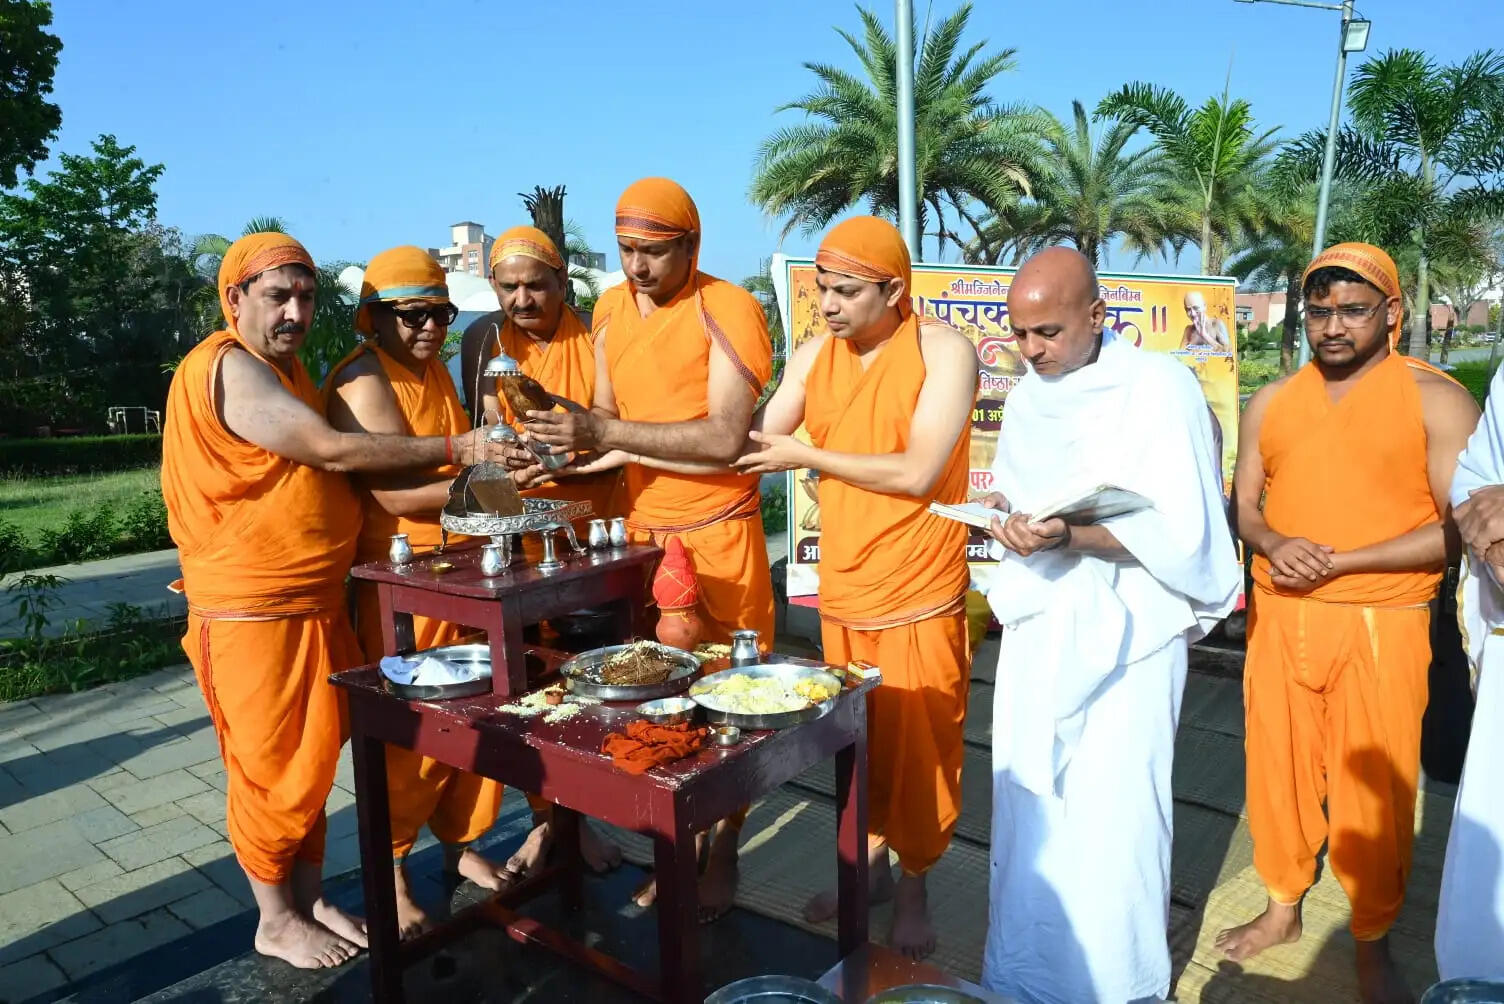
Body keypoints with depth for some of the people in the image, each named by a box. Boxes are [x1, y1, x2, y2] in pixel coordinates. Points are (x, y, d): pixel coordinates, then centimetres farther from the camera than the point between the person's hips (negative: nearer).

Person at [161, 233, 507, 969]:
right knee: (275, 768, 3)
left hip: (314, 601, 9)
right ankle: (275, 921, 21)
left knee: (313, 758, 14)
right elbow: (336, 451, -22)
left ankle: (308, 899, 28)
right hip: (253, 610, -9)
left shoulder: (285, 368, 15)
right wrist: (455, 450, -18)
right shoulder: (228, 369, -17)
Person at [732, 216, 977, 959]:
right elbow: (746, 446, 6)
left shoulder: (943, 351, -12)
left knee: (916, 748, 8)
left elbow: (917, 474, -19)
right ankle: (870, 860, 37)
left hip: (919, 596, -4)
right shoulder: (814, 356, 4)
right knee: (856, 742, 16)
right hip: (842, 590, 4)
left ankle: (913, 884, 29)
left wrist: (806, 455, -12)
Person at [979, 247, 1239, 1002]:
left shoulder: (1160, 388, -9)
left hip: (1123, 638, -5)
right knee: (1027, 815, 10)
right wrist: (1004, 517, -6)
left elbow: (1183, 538, -13)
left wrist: (1069, 536, -26)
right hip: (1036, 633, 5)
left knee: (1108, 822, -1)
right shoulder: (1027, 397, 10)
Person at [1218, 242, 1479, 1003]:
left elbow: (1459, 529, -10)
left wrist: (1339, 562, -16)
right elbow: (1241, 504, 10)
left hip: (1380, 625, -3)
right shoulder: (1270, 402, 9)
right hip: (1278, 618, 4)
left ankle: (1373, 942, 25)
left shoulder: (1437, 399, -4)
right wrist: (1273, 543, -12)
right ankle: (1283, 907, 31)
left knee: (1374, 788, 4)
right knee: (1277, 768, 11)